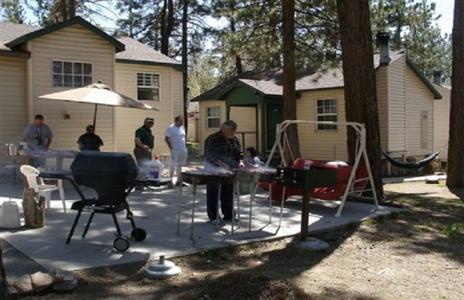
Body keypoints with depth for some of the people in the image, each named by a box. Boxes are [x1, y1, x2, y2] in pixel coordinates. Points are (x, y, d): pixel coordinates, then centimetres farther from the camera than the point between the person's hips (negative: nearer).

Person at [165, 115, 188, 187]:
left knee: (179, 165, 12)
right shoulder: (170, 128, -8)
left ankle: (179, 180, 19)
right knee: (173, 165, -7)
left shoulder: (182, 127, 13)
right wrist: (171, 148, -15)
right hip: (175, 150, -7)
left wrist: (185, 146, 11)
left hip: (183, 149, 7)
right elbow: (166, 138, -11)